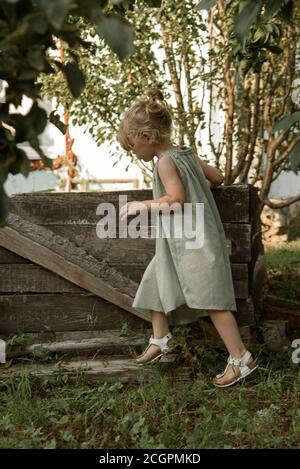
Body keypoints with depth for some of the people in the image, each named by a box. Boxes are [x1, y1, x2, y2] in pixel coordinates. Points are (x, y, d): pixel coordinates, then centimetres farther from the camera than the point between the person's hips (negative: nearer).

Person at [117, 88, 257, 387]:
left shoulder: (165, 162, -15)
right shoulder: (187, 154, 10)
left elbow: (176, 201, -24)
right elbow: (217, 177, 15)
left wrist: (140, 205, -17)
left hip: (193, 242, -10)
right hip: (181, 243, 10)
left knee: (211, 298, -8)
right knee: (156, 283, 17)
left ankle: (240, 358, -3)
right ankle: (160, 339, 30)